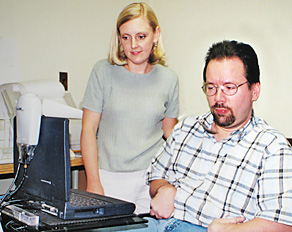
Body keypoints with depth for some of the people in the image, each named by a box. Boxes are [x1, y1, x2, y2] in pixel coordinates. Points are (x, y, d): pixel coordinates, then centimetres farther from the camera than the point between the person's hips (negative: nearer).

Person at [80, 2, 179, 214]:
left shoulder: (169, 79, 5)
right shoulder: (104, 72, 0)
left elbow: (170, 134, 12)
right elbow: (89, 130, 0)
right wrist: (93, 183, -6)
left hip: (152, 180, 1)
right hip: (110, 177, -1)